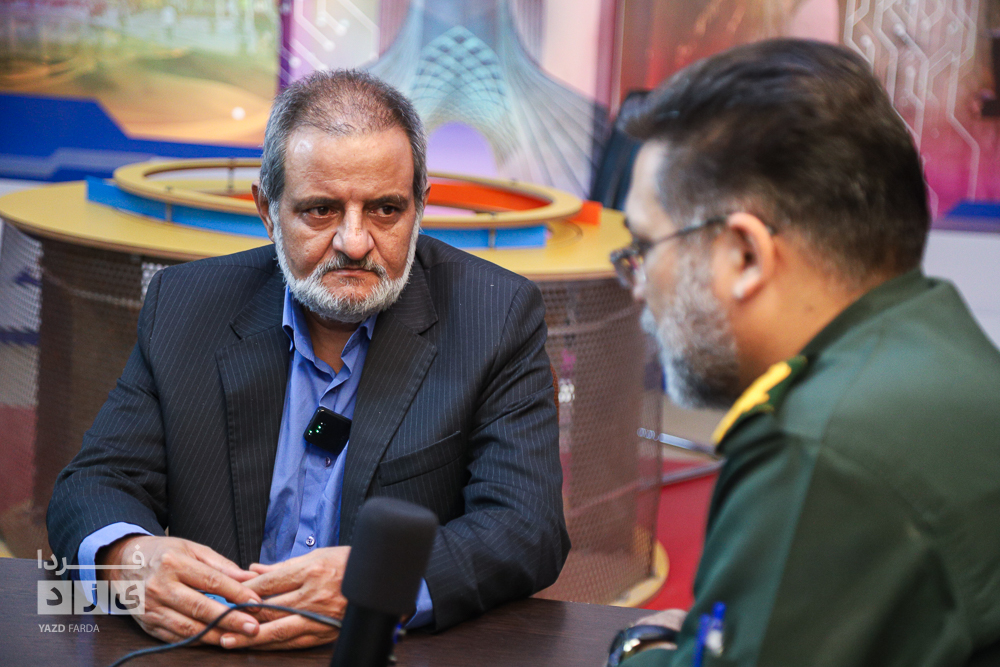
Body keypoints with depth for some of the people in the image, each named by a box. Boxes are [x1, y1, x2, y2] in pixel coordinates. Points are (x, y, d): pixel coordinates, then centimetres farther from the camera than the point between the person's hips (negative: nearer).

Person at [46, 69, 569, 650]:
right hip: (213, 643, 3)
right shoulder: (184, 308, 5)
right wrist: (130, 557, -22)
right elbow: (98, 485, 3)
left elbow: (528, 529, -12)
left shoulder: (499, 317, -4)